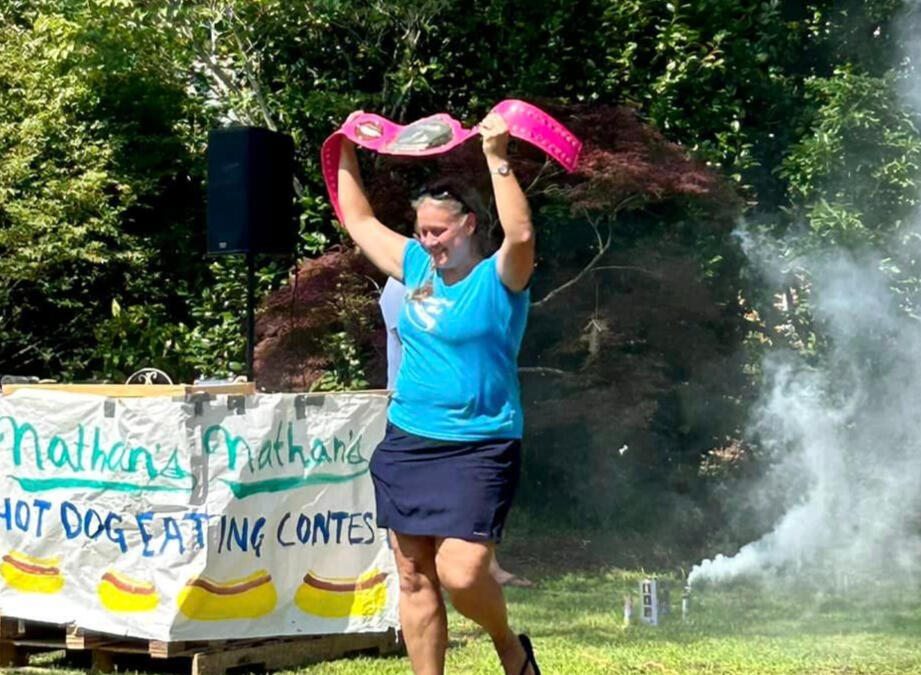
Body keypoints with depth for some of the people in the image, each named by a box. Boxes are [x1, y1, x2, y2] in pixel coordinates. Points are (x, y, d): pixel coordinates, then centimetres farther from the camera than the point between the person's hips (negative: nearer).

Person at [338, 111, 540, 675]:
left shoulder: (499, 278, -8)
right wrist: (348, 154, 24)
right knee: (415, 578, 6)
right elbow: (358, 220, 23)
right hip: (407, 443, 7)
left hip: (479, 450, -6)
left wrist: (497, 159, -31)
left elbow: (521, 235, -30)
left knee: (462, 572, -17)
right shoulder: (415, 266, 10)